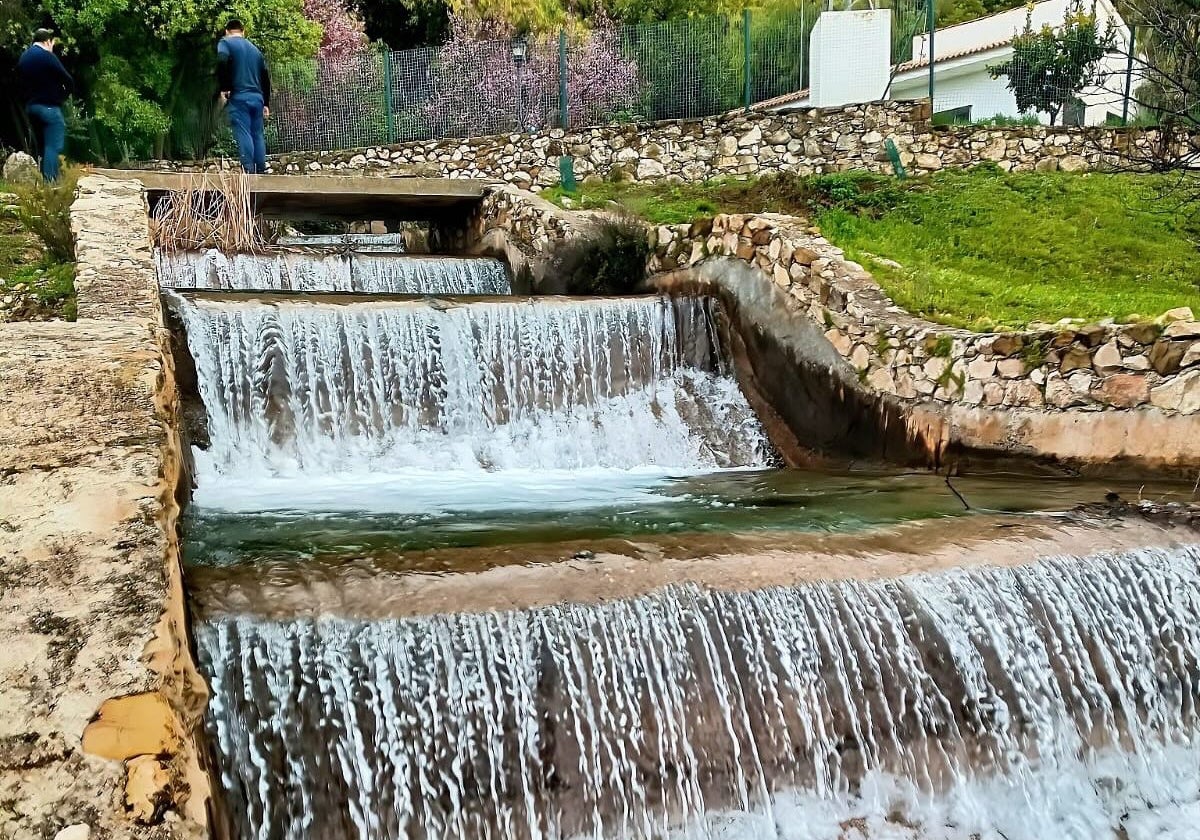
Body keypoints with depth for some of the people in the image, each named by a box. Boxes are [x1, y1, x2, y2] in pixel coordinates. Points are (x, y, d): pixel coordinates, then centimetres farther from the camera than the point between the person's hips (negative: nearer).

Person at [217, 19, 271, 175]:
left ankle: (249, 172, -19)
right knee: (258, 135, 7)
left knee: (243, 135, -10)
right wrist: (266, 103, 22)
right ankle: (261, 171, 4)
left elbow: (221, 61, -16)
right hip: (257, 98, 5)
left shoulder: (226, 43, 5)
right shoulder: (255, 49, 22)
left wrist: (223, 89, -12)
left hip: (239, 97, -5)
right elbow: (265, 77, 20)